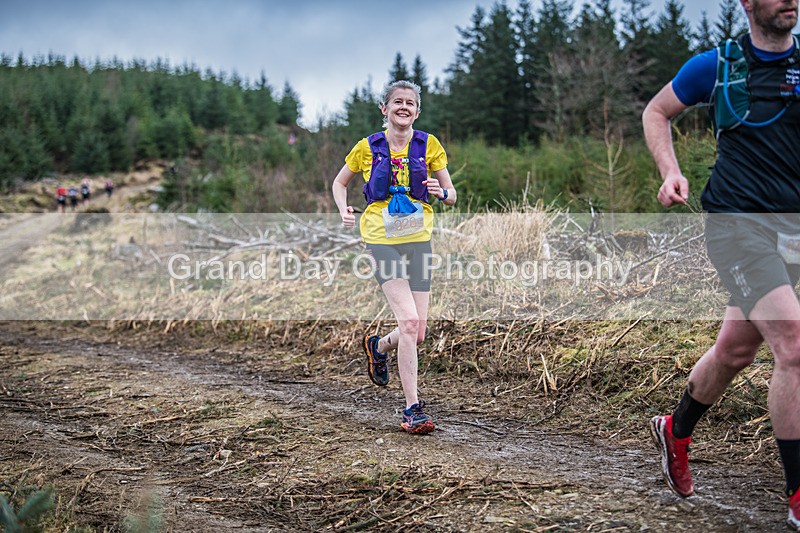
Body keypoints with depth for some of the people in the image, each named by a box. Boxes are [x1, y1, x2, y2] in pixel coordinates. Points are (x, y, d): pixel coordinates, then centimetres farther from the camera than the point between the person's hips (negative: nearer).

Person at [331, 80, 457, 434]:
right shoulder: (368, 147, 1)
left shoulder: (429, 145, 4)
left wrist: (440, 192, -15)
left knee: (416, 334, 2)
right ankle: (413, 409, -9)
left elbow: (451, 195, 9)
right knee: (408, 321, -17)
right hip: (381, 240, -3)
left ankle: (378, 346, 38)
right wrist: (344, 210, -3)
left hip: (418, 240, 3)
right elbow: (339, 183, 16)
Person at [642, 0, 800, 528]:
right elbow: (657, 112, 15)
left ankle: (676, 430, 41)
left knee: (736, 350, 14)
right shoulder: (717, 65, 2)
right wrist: (671, 171, 0)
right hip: (739, 222, -4)